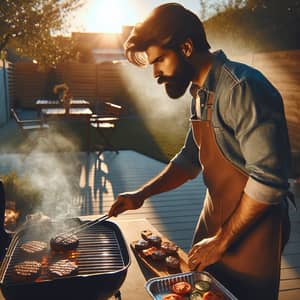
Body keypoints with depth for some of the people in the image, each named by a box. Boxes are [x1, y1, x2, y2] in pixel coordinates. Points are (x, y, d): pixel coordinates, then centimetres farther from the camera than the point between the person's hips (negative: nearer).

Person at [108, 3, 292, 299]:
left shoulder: (243, 88, -23)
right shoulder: (200, 93, 6)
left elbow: (268, 179, -25)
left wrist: (222, 241, -15)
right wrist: (142, 194, 4)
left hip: (251, 230, -8)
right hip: (214, 219, 8)